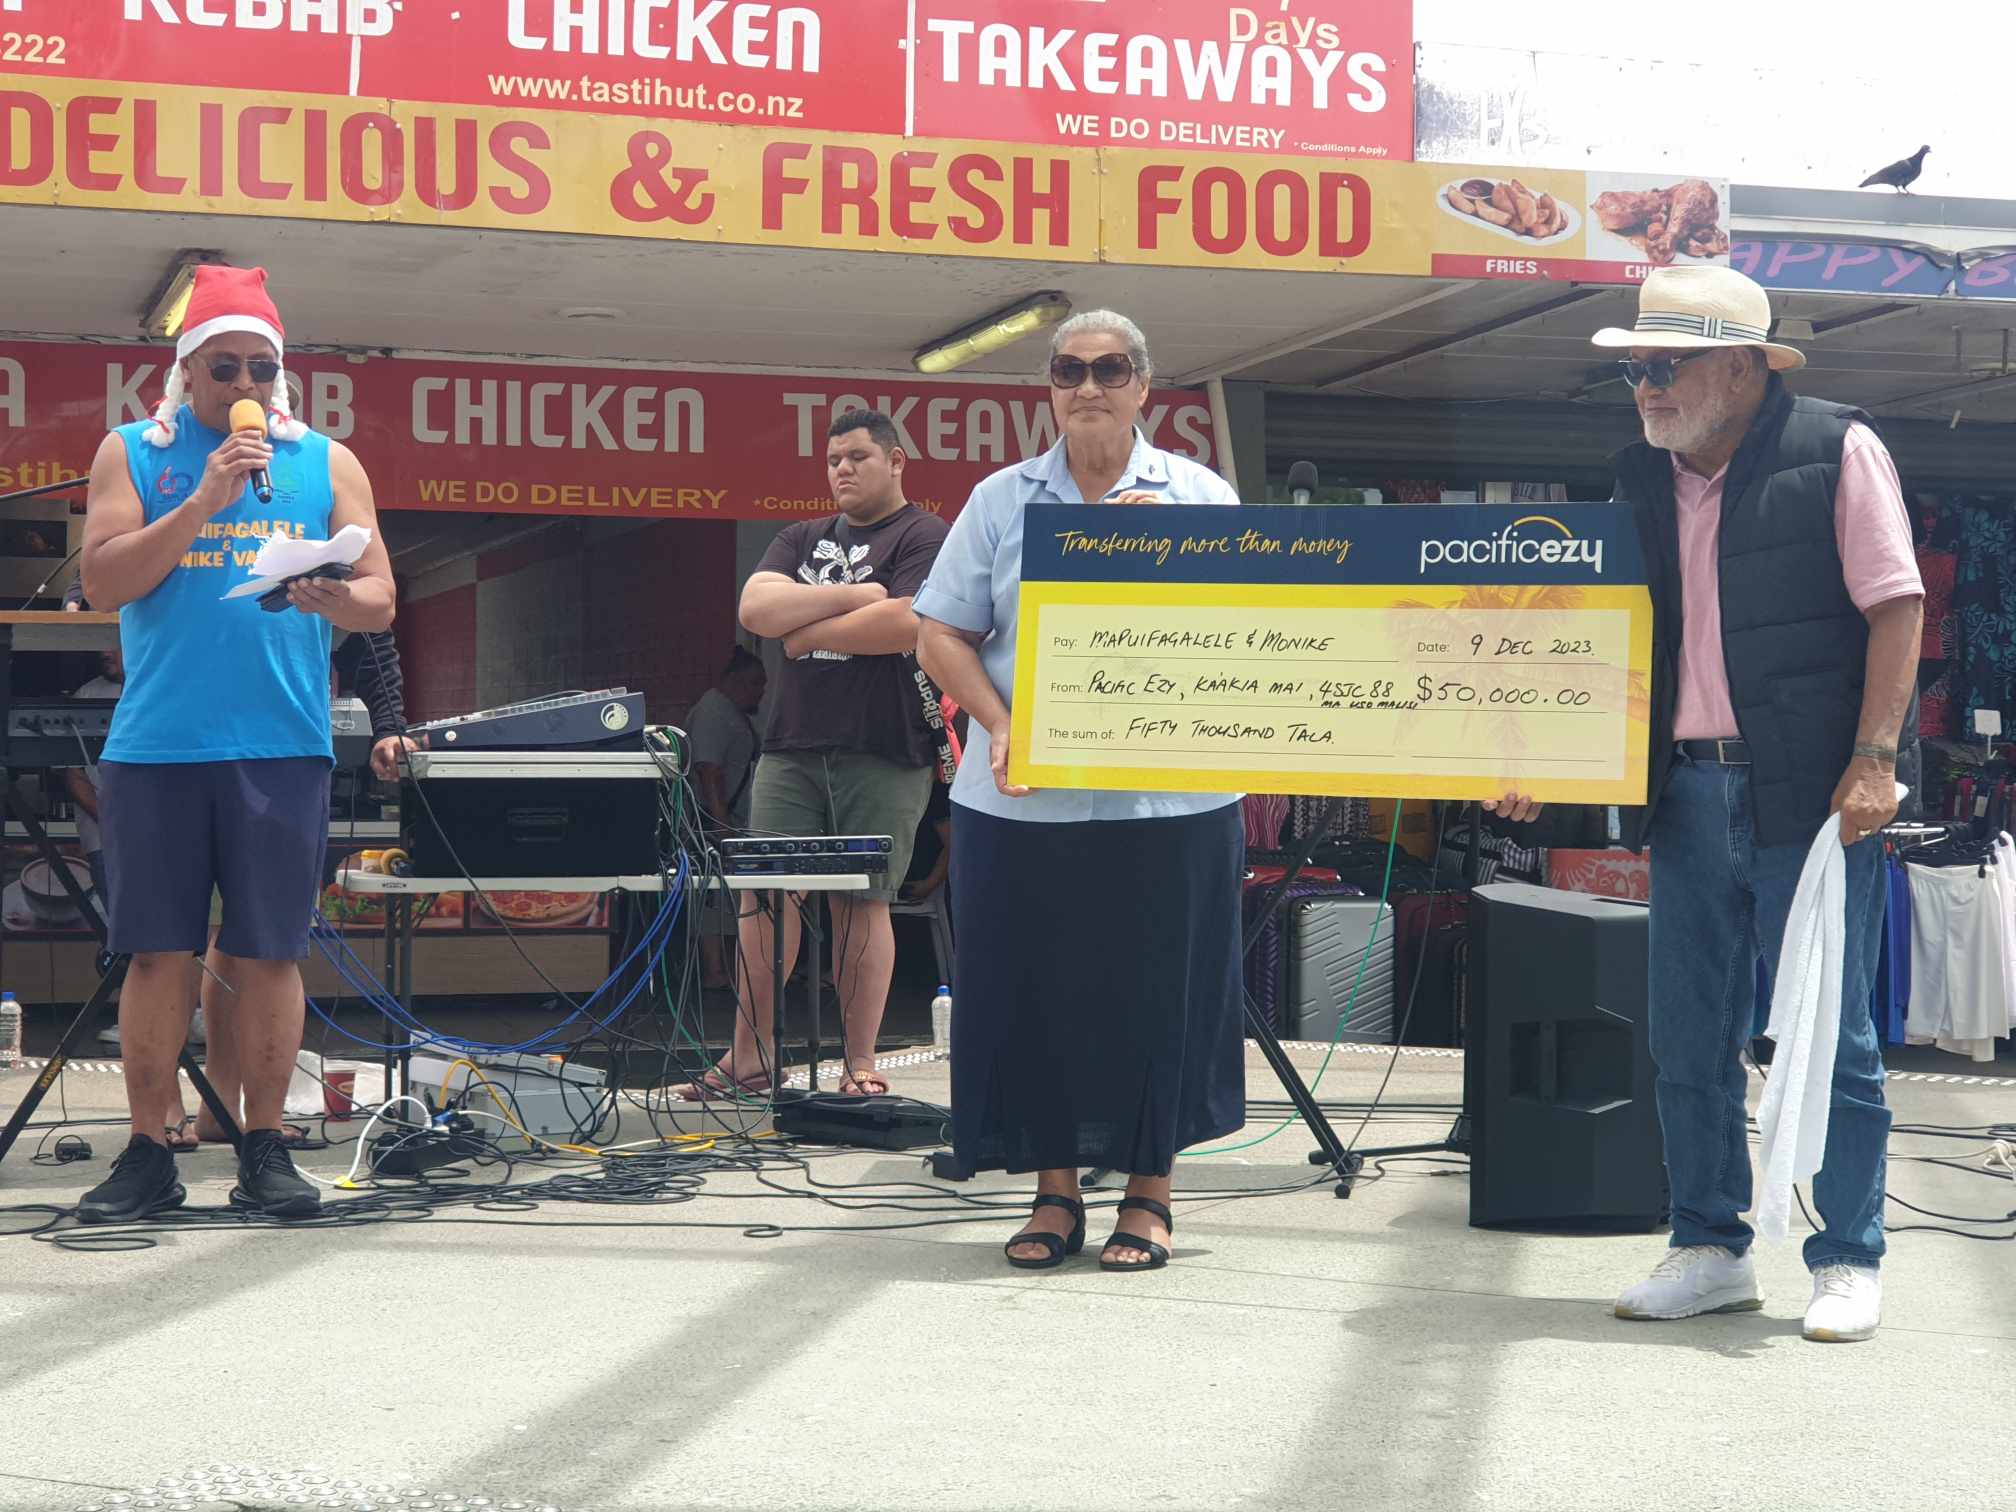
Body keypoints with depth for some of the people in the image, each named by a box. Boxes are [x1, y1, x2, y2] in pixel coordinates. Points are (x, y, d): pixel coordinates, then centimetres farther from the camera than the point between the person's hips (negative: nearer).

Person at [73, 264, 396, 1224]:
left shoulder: (325, 462, 12)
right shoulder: (133, 453, 9)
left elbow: (380, 598, 7)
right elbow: (103, 583, -2)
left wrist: (334, 599, -16)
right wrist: (202, 503, -11)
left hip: (282, 746, 1)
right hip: (155, 747, 0)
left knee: (268, 954, 1)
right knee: (157, 953, 1)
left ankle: (265, 1150, 8)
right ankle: (147, 1156, 8)